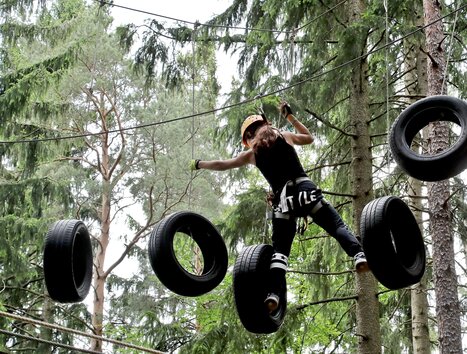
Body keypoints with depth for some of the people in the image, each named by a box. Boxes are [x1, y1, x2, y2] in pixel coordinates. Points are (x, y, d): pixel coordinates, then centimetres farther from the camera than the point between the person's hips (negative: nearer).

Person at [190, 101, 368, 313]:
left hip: (282, 198, 0)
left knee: (280, 248, 4)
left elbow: (222, 165, 28)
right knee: (337, 226, -4)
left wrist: (198, 165, 44)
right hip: (305, 189, 0)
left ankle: (273, 294, -12)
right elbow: (309, 137, 36)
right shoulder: (284, 135, 17)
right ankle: (359, 256, -29)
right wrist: (289, 116, 44)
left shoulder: (251, 153, 17)